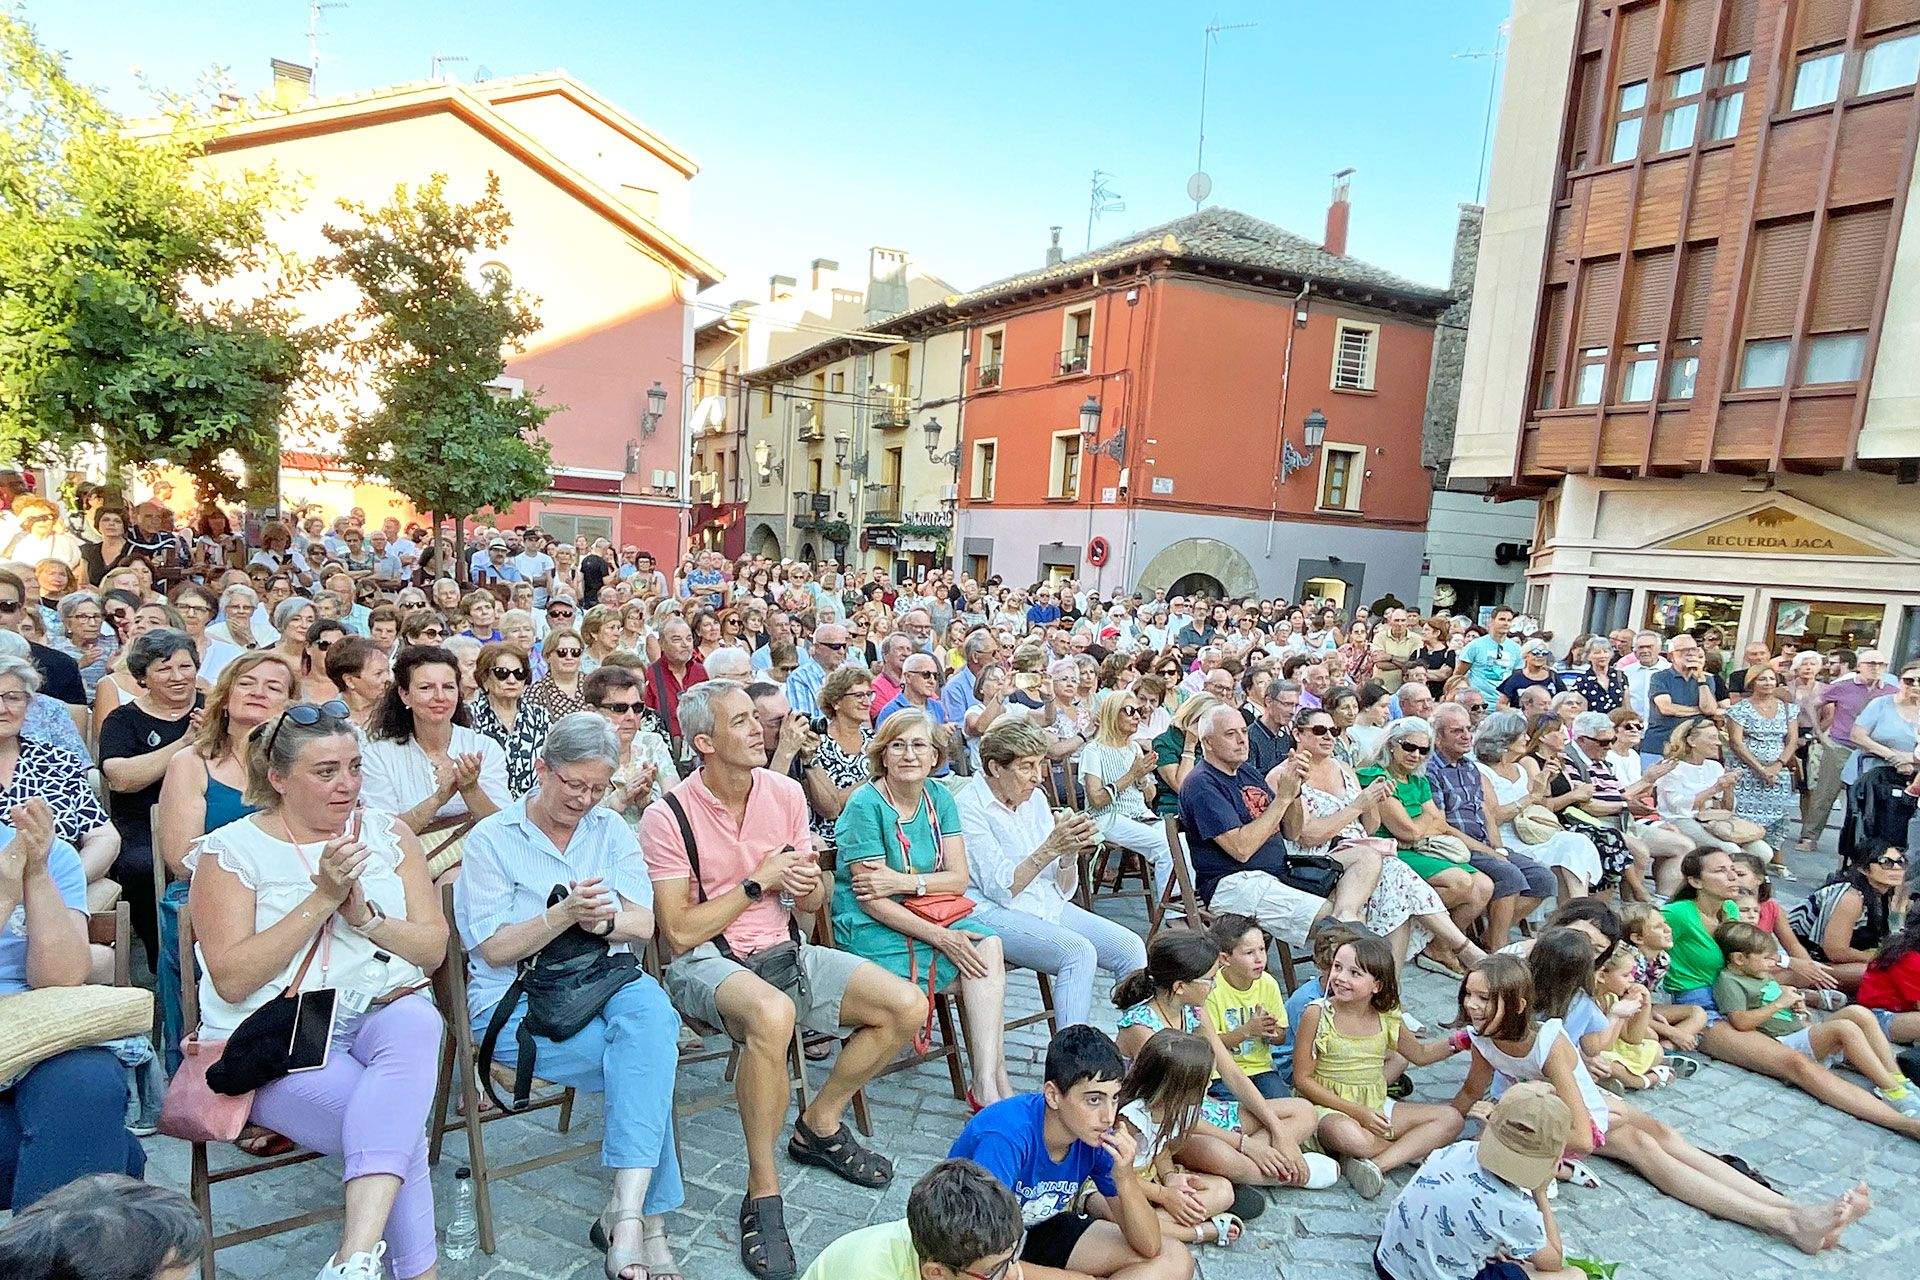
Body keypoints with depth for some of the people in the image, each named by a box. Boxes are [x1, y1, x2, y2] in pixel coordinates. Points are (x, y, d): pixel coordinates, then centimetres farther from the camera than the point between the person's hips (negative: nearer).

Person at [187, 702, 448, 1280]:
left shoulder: (389, 834, 10)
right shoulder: (230, 851, 2)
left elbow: (433, 949, 6)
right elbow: (231, 979, -8)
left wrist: (364, 916, -12)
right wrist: (322, 898, -16)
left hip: (385, 1010, 2)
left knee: (415, 1026, -36)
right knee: (397, 1126, -29)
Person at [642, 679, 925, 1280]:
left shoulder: (785, 792, 1)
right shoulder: (668, 817, -13)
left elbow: (811, 902, 9)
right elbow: (680, 932, -15)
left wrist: (810, 886, -15)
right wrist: (758, 881, -16)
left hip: (783, 949, 6)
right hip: (705, 962, -6)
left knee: (907, 1005, -8)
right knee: (772, 1013, -40)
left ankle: (820, 1124, 15)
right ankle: (762, 1193, -19)